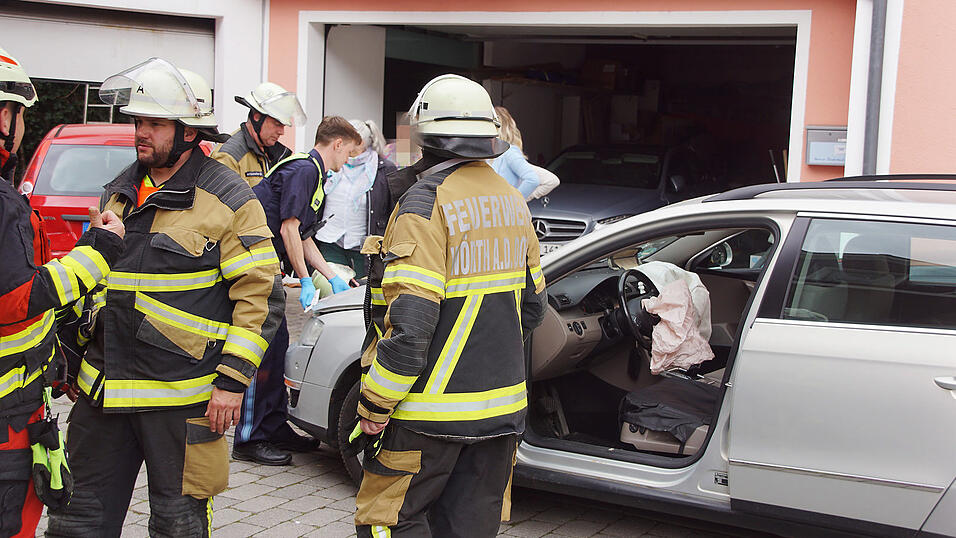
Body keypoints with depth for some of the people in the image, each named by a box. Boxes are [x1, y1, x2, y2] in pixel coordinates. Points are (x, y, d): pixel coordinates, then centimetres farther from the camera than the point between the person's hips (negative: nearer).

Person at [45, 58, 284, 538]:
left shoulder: (229, 201, -8)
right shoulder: (118, 193, 13)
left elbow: (259, 296, -11)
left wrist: (232, 380, -15)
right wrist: (73, 355, 21)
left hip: (182, 396, -6)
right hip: (102, 389, 6)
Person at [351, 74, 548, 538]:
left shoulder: (427, 202, -16)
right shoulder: (512, 201, 9)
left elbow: (410, 321, -22)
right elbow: (532, 307, 17)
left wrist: (374, 406, -14)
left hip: (433, 412, -7)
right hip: (502, 409, 7)